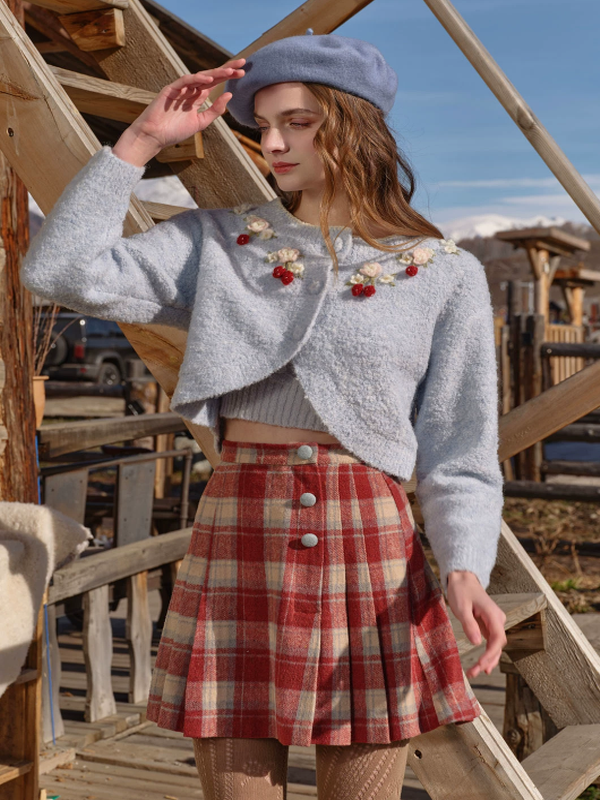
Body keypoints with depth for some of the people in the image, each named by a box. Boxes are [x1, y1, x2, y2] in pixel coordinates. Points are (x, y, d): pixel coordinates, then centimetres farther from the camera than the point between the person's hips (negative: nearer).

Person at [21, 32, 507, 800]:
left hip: (370, 547, -1)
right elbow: (60, 270, 0)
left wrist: (464, 571, -15)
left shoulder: (446, 275, 5)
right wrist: (142, 140, 1)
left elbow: (459, 455, 2)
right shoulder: (218, 243, 9)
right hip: (236, 539, 1)